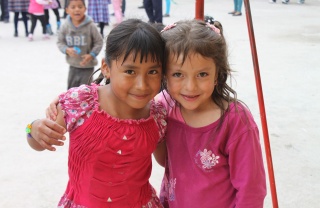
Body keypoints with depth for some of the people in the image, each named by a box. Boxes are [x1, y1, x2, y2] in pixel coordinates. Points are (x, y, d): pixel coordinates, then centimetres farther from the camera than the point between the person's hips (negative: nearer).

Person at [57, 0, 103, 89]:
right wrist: (67, 50, -18)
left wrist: (92, 55, -18)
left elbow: (99, 42, -7)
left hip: (87, 65, -3)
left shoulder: (90, 26, -16)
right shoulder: (66, 26, -9)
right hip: (73, 65, 3)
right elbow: (60, 42, 2)